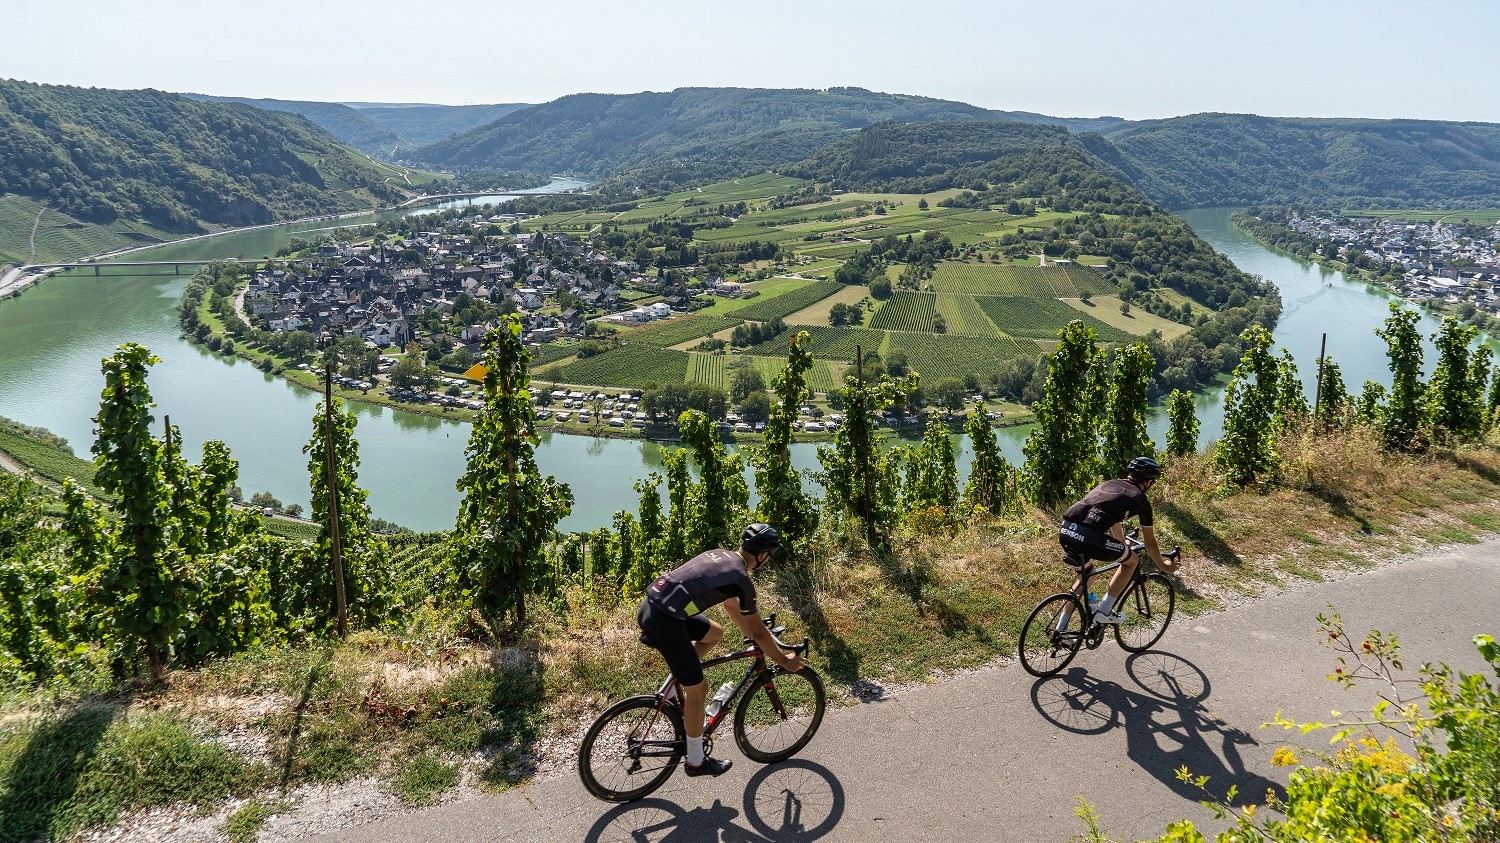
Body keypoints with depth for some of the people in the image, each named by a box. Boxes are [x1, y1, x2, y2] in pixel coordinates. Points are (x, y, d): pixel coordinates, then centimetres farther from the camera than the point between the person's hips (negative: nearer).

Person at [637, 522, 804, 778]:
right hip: (665, 623, -9)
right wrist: (784, 661, 15)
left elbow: (731, 606, 32)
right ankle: (696, 762, 21)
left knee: (715, 633, 27)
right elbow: (759, 633, 1)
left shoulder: (720, 555, 17)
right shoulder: (740, 579, -7)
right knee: (698, 689, 6)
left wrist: (755, 634, 41)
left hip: (650, 605, 9)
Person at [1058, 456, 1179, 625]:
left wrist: (1122, 544, 65)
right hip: (1088, 536, -7)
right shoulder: (1140, 499, 12)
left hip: (1065, 530, 7)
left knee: (1085, 572, 32)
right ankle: (1104, 612, 17)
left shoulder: (1108, 484, 30)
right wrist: (1163, 565, 39)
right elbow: (1149, 543, 22)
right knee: (1131, 560, 20)